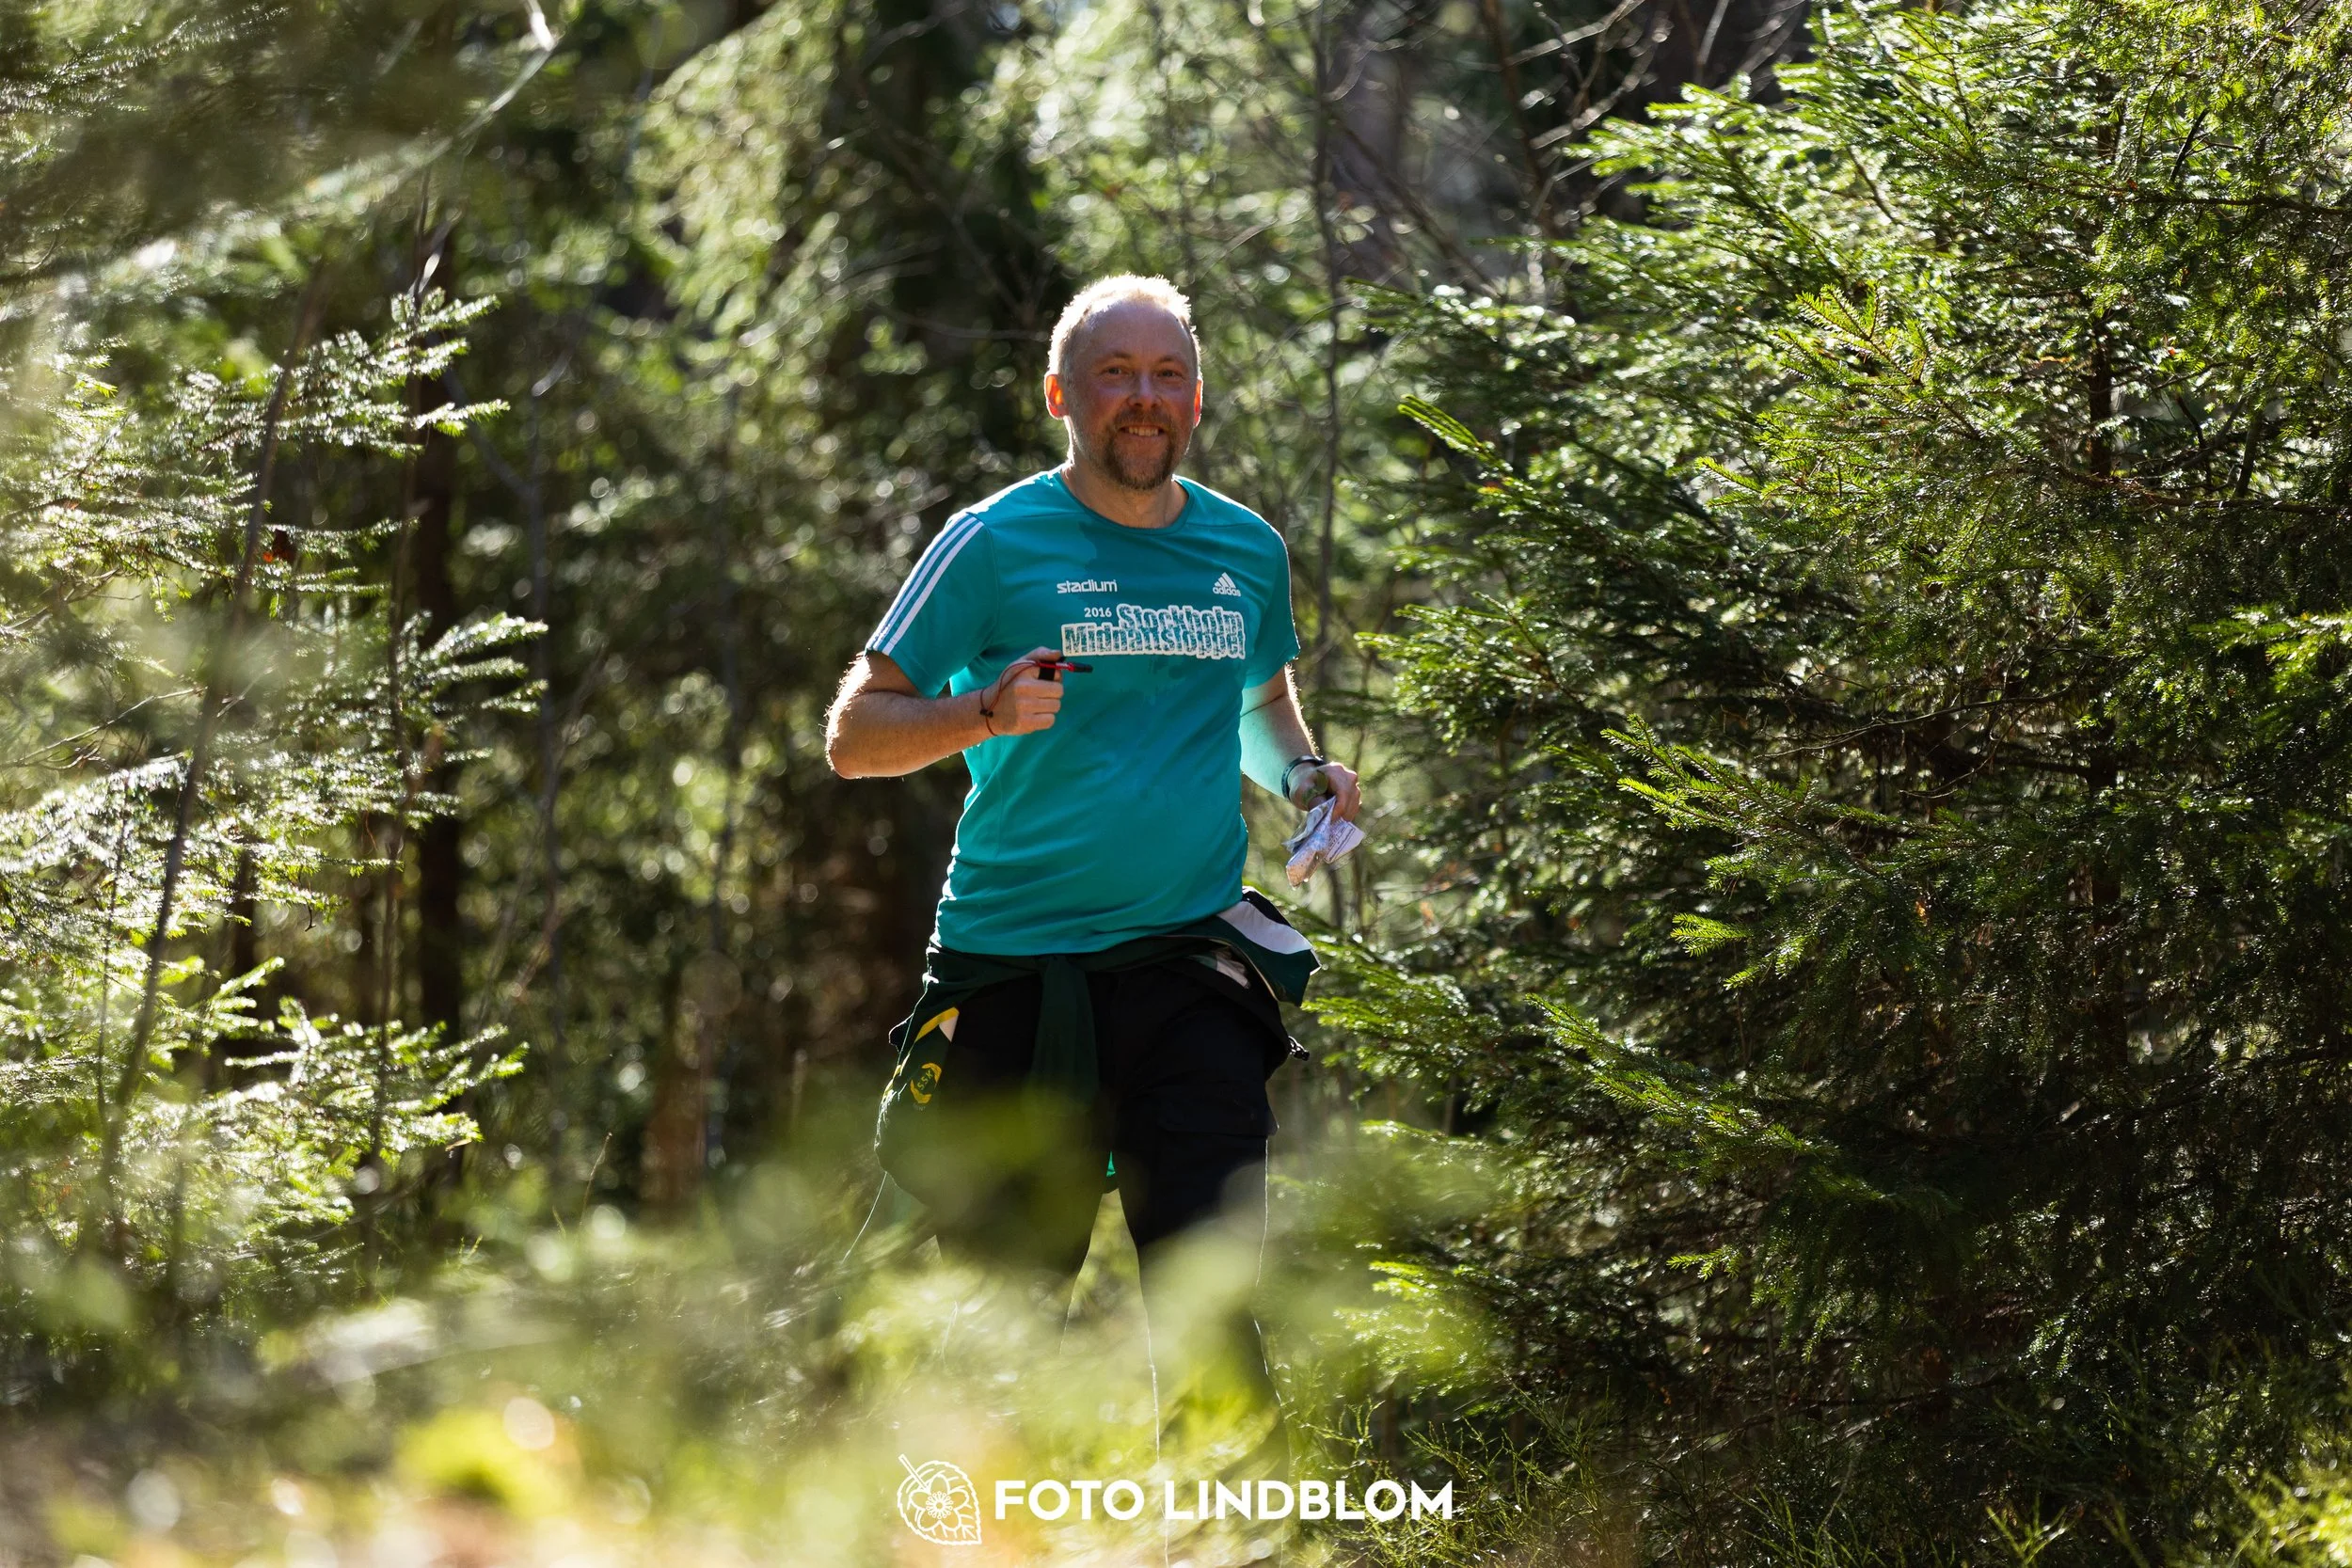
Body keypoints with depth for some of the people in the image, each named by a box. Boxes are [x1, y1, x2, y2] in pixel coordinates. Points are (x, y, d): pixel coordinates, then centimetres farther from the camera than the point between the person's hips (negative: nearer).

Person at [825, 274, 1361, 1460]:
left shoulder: (1248, 551, 11)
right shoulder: (996, 543, -1)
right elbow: (853, 737, -1)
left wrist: (1300, 772, 9)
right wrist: (986, 713, -19)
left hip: (1187, 961, 2)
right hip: (1014, 967, -2)